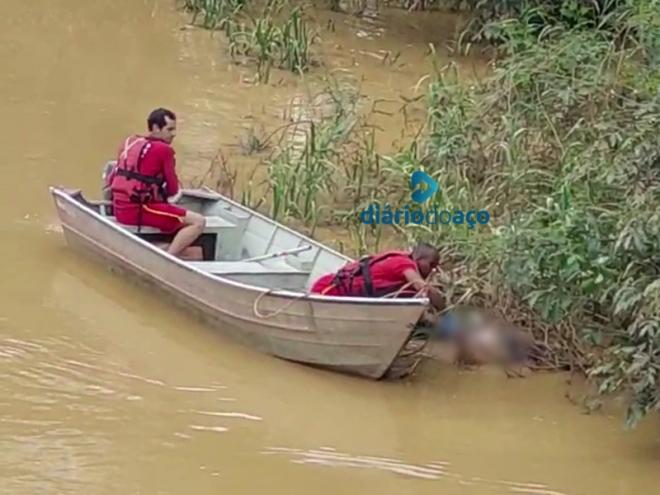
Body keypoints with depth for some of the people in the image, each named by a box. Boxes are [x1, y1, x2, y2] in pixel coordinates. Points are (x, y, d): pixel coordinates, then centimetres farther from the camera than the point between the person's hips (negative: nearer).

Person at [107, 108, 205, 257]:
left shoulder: (129, 142, 13)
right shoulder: (163, 150, -9)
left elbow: (111, 179, 20)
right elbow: (173, 190, -2)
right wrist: (165, 193, 21)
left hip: (120, 210, 9)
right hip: (139, 211, -9)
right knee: (198, 222, -9)